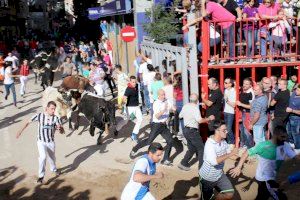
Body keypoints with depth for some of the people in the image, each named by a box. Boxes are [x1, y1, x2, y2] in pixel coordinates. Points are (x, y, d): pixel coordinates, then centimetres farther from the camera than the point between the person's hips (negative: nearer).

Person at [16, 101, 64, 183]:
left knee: (52, 157, 20)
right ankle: (41, 176, -11)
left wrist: (60, 128, -39)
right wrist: (20, 131, 0)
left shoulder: (56, 118, -14)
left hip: (51, 142, 2)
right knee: (43, 157, -23)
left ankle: (54, 169, 50)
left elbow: (62, 131, -16)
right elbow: (28, 122, -1)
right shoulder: (39, 115, -14)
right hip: (41, 142, -2)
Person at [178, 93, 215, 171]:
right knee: (201, 148, 3)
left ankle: (183, 163, 17)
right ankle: (202, 167, 4)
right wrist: (209, 118, -14)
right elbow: (200, 120, -28)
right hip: (192, 131, -8)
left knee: (192, 149, 19)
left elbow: (180, 116, 19)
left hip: (186, 129, 8)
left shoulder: (185, 106, 5)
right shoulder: (195, 108, -18)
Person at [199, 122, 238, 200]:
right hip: (207, 177, -6)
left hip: (219, 175, 6)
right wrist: (230, 154, -38)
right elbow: (214, 161, -41)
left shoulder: (223, 141, -7)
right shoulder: (209, 144, -29)